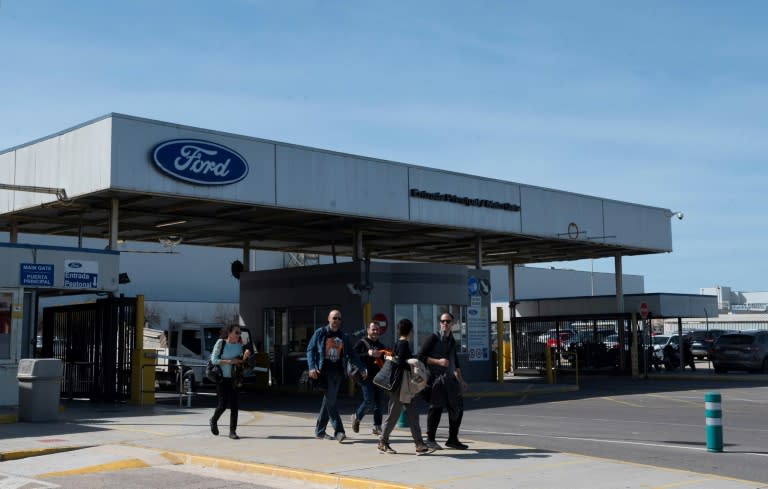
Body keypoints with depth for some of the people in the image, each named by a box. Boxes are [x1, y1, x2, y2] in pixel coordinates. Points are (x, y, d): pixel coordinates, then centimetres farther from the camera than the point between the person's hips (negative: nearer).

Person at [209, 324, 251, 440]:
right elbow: (214, 360, -11)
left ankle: (233, 431, 3)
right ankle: (214, 421, 26)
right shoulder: (221, 343, -8)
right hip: (221, 378, -4)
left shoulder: (239, 345, 3)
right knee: (223, 404, -5)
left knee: (235, 406, -3)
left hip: (234, 379, 4)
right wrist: (229, 361, -20)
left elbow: (241, 361, 6)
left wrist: (245, 357, -16)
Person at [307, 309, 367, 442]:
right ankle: (339, 431, -9)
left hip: (337, 372, 4)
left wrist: (362, 368, 5)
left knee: (329, 402, 8)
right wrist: (311, 367, -12)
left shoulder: (344, 337, 14)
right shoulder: (320, 333, 3)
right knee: (331, 402, -9)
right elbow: (310, 350, 1)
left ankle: (320, 431, 18)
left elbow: (351, 354, 15)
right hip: (324, 372, -4)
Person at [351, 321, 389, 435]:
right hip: (367, 376, -5)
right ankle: (356, 416, 17)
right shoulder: (361, 343, 2)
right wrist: (368, 354, -18)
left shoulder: (381, 345, 20)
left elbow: (385, 361, 26)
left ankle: (377, 427, 7)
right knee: (369, 401, -9)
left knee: (379, 402, 2)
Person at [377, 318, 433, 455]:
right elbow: (400, 363, -24)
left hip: (404, 387, 10)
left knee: (412, 414, 5)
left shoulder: (398, 343, 14)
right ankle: (383, 443, 13)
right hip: (399, 385, -10)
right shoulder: (404, 344, -14)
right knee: (393, 414, 1)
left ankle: (419, 445, 3)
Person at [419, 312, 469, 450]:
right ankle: (430, 440, -1)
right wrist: (438, 361, -20)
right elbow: (420, 356, -12)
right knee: (436, 406, -13)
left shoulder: (452, 340, 15)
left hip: (449, 379, 7)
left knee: (457, 407, 7)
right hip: (436, 379, -7)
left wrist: (460, 380, 22)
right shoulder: (433, 338, -6)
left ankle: (452, 439, 20)